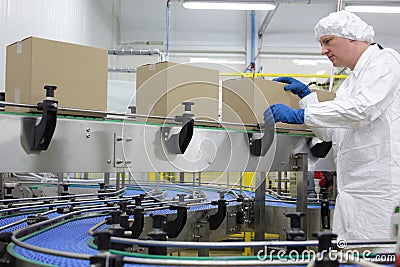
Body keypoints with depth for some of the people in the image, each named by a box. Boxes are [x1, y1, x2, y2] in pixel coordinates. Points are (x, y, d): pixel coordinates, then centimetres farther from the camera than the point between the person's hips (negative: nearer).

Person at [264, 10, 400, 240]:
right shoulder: (352, 79, 23)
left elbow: (363, 109, -20)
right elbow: (332, 133, 22)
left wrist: (298, 115, -21)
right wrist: (306, 95, 15)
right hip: (353, 189, 9)